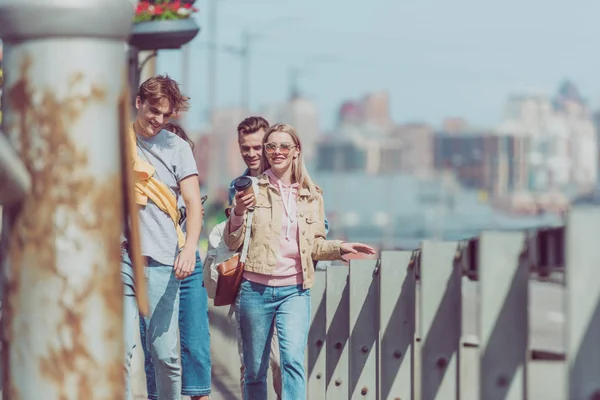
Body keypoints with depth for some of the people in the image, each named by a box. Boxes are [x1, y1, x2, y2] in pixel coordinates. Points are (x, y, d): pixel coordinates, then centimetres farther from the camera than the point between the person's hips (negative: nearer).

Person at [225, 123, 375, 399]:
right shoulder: (252, 189, 1)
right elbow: (233, 243, -2)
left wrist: (341, 248, -3)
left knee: (293, 360, -20)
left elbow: (314, 245, 14)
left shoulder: (311, 195, 9)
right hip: (255, 290, -1)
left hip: (295, 291, 1)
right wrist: (238, 213, -19)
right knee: (254, 371, 7)